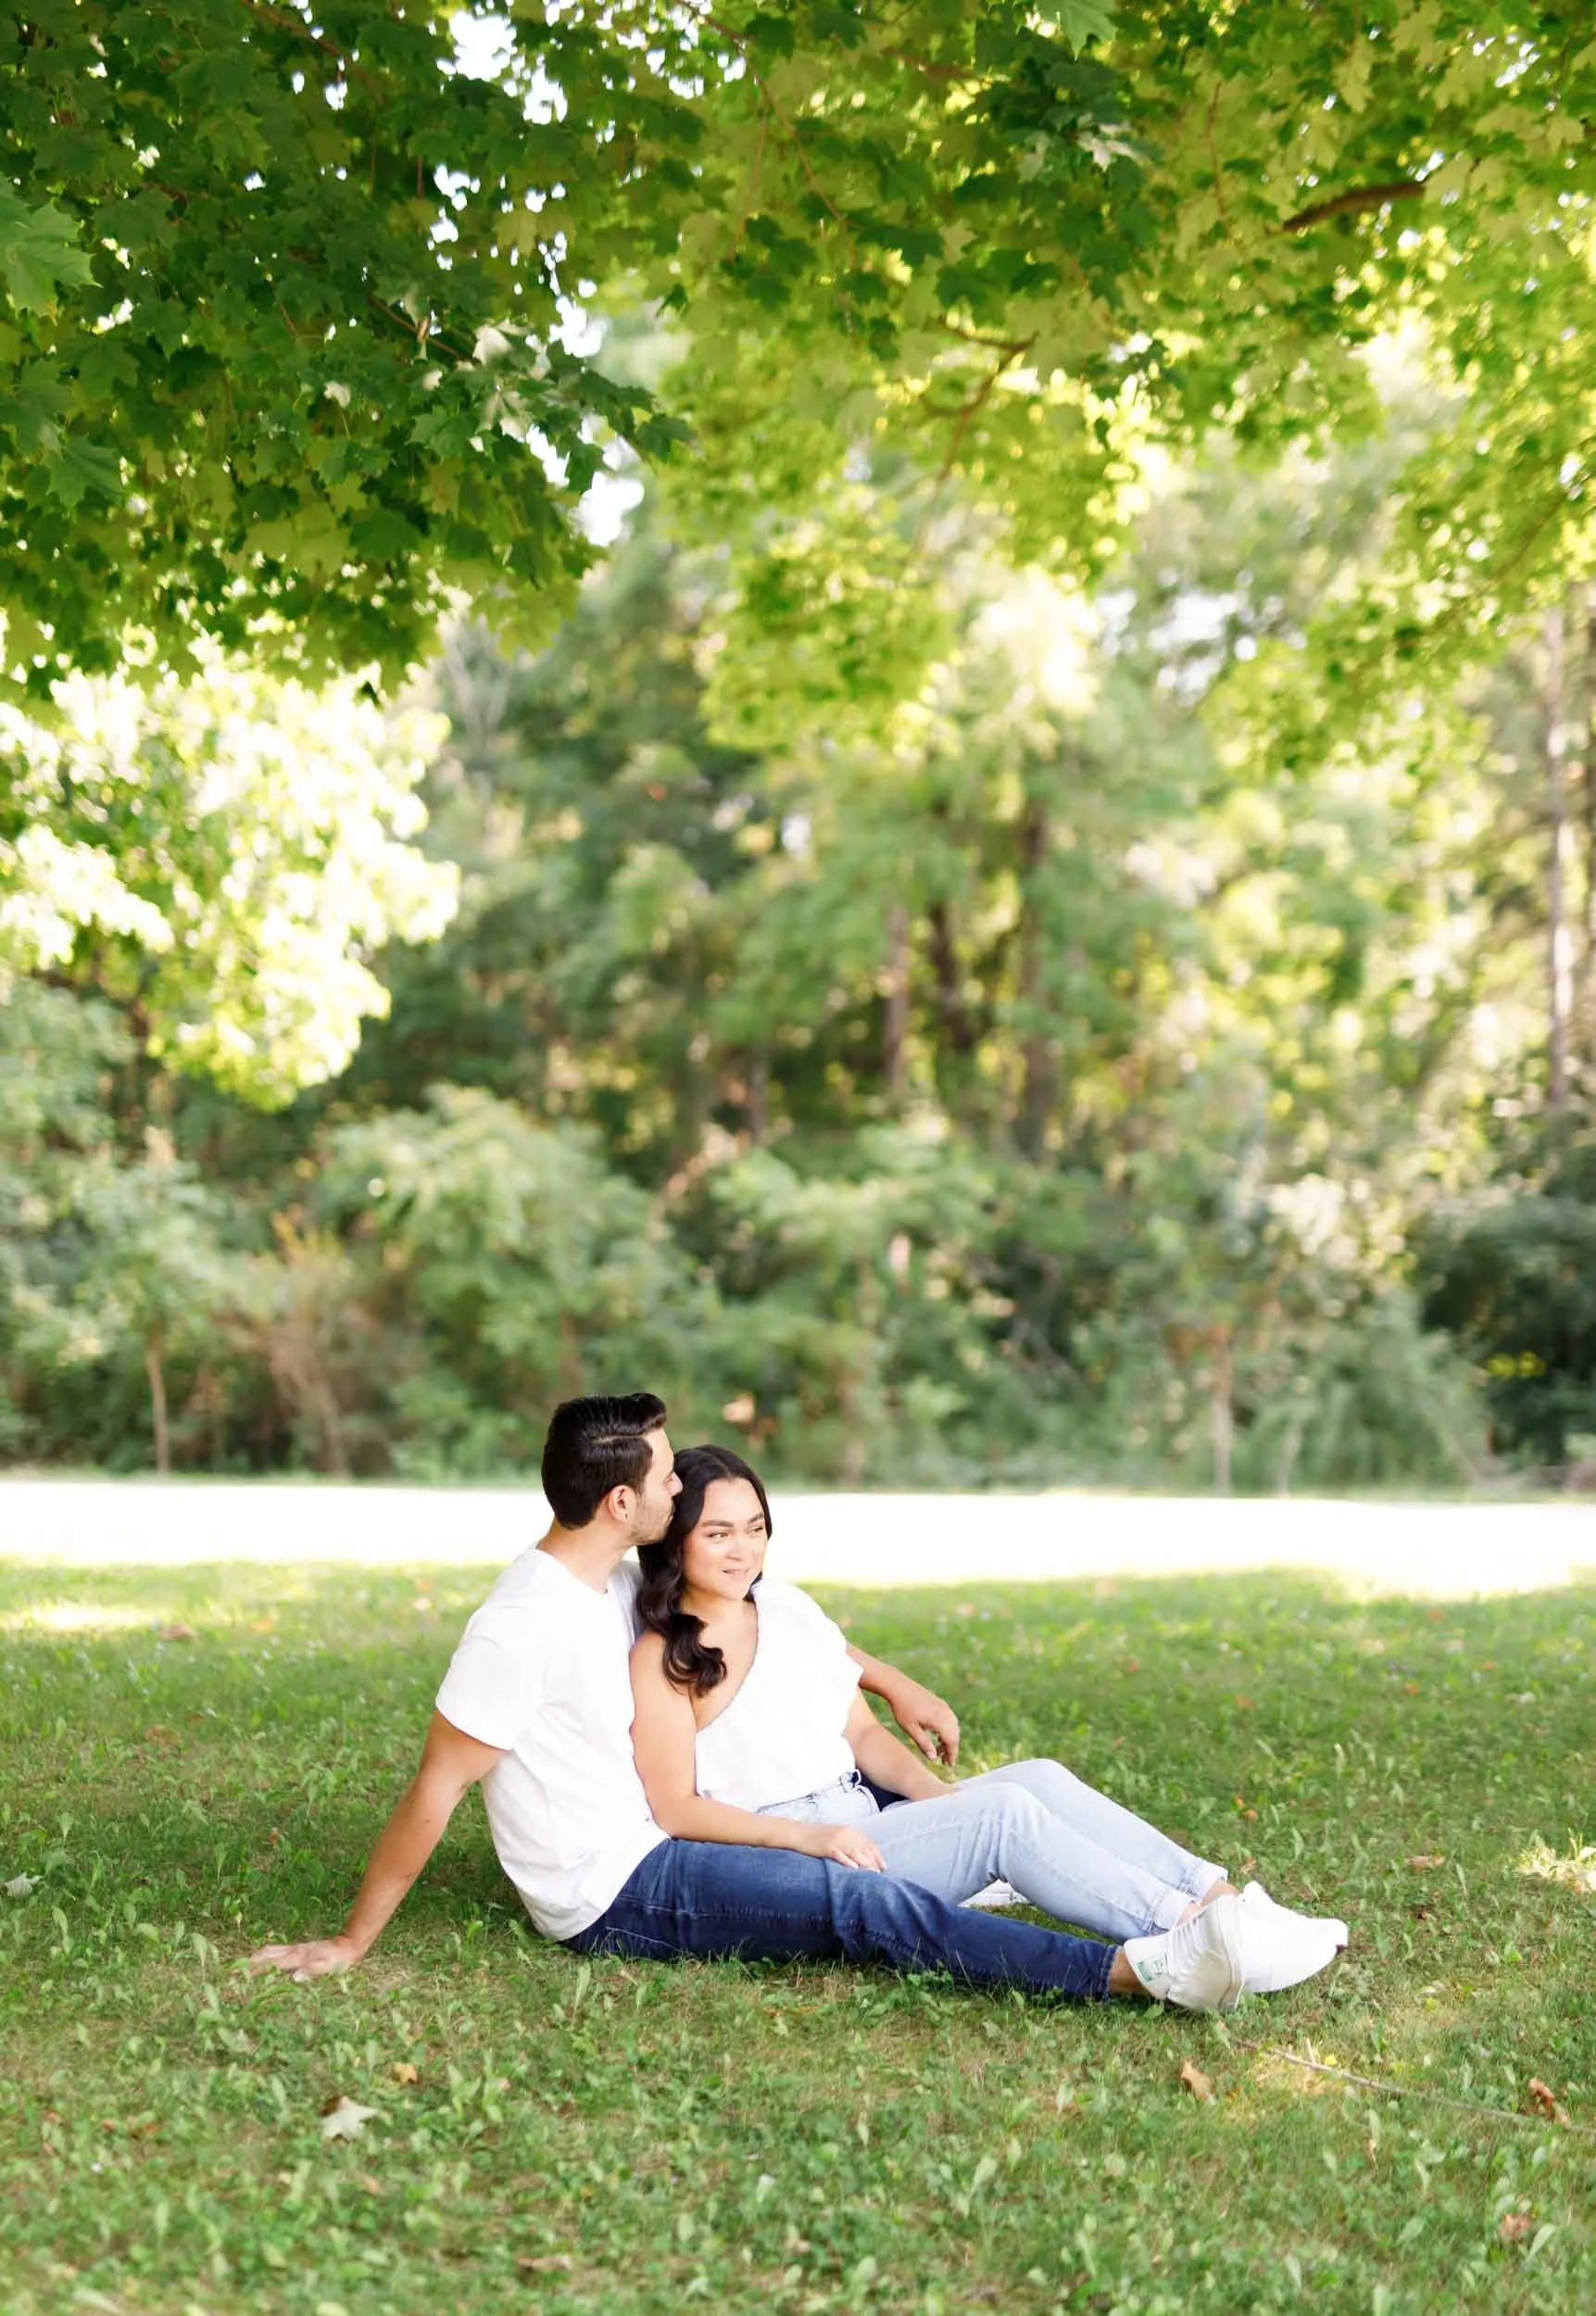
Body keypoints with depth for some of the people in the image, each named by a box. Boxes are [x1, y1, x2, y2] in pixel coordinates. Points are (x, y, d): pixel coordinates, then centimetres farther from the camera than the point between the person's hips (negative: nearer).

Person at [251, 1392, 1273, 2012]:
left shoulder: (615, 1583, 6)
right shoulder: (521, 1629, -23)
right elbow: (433, 1795, -20)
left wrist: (891, 1679, 14)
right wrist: (350, 1945, -17)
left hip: (655, 1845, 11)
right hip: (614, 1896, -11)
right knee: (868, 1905, -23)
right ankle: (1140, 1969, -30)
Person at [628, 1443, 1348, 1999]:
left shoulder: (788, 1608, 13)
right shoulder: (660, 1662, -8)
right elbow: (677, 1809, -12)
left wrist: (931, 1791, -4)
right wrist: (808, 1836, -22)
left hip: (866, 1813, 7)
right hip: (782, 1866, -7)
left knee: (1039, 1778, -16)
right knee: (1004, 1812, -26)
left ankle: (1226, 1901, -24)